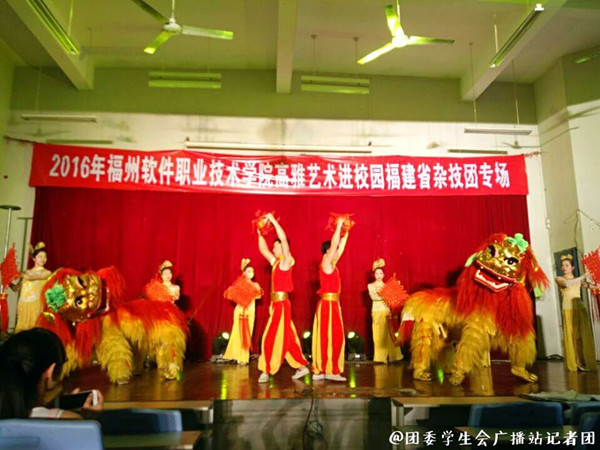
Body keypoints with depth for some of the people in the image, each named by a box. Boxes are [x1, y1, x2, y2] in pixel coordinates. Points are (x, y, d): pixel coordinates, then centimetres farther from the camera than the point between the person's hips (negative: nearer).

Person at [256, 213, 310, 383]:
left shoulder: (287, 261, -7)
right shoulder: (275, 262, 13)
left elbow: (284, 238, -17)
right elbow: (263, 249, 18)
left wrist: (273, 220, -13)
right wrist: (260, 233, 11)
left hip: (282, 304, -8)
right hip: (276, 303, 8)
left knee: (273, 337, -4)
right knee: (286, 337, 11)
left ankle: (267, 371, 3)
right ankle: (301, 366, 18)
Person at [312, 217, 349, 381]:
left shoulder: (331, 264, 15)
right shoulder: (326, 263, -9)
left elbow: (341, 247, 21)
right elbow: (334, 244, -16)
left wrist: (346, 232, 20)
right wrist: (338, 226, -11)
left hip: (332, 304, 9)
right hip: (328, 304, -9)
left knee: (331, 337, 10)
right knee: (329, 336, -6)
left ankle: (320, 370, 14)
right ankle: (329, 370, -2)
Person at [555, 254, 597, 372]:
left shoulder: (579, 280, 13)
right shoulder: (559, 279, 5)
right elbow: (567, 283, -16)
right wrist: (583, 277, -12)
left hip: (580, 308, 2)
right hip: (568, 310, -2)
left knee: (584, 336, -2)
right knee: (571, 336, -3)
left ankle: (586, 363, 3)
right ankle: (574, 363, 1)